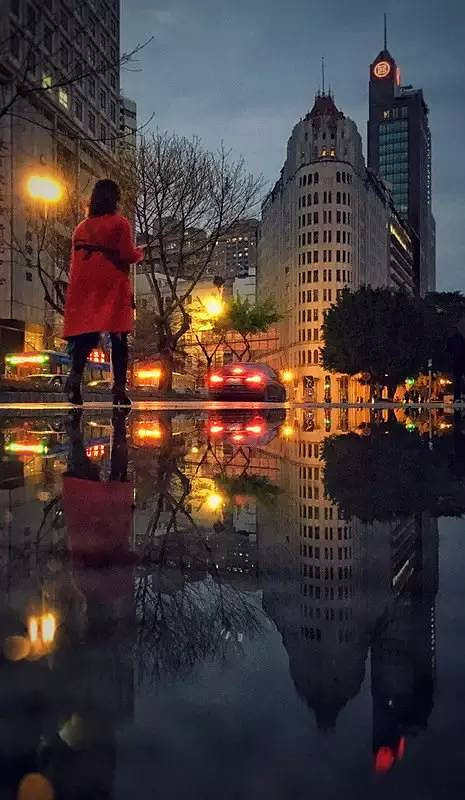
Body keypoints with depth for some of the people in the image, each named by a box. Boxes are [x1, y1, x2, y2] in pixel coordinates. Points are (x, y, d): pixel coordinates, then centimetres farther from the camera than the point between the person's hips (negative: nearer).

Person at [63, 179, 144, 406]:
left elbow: (75, 259, 17)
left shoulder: (81, 227, 16)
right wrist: (140, 252, 14)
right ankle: (119, 388, -5)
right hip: (112, 287, -4)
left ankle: (75, 376, -22)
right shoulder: (119, 223, 1)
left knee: (86, 335, 1)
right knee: (118, 338, 0)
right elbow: (128, 255, -7)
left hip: (84, 289, 4)